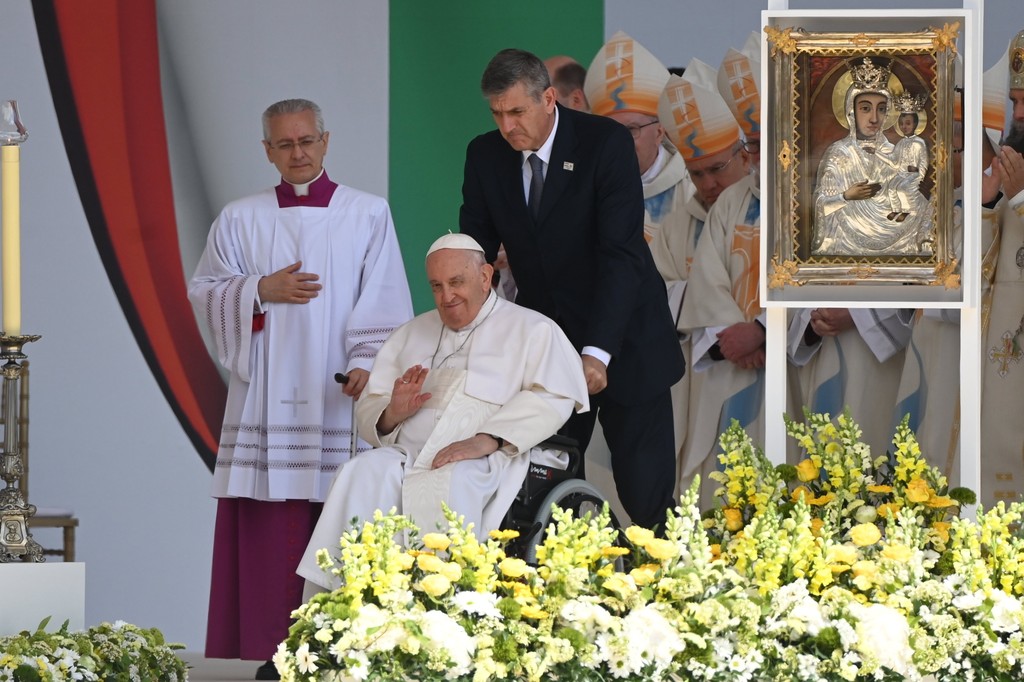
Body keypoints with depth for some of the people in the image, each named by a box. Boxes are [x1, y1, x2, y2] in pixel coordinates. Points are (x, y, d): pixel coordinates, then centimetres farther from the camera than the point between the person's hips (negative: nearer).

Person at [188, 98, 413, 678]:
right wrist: (262, 290, -8)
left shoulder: (368, 215, 7)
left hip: (338, 395, -1)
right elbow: (205, 293, 9)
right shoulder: (240, 219, 12)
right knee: (270, 529, -4)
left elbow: (385, 303, 1)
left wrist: (367, 364, -13)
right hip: (266, 393, 1)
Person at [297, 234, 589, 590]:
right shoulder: (411, 334, 31)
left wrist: (486, 440, -19)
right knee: (362, 475, -30)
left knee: (450, 485, -39)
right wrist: (391, 414, -2)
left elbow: (553, 397, -4)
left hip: (485, 461, -4)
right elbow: (369, 409, 26)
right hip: (406, 452, 4)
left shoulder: (531, 329, 14)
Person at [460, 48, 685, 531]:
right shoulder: (485, 156, -1)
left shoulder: (606, 143, -16)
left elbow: (621, 252, -23)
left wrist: (597, 352, -33)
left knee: (646, 495, -5)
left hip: (621, 343, -4)